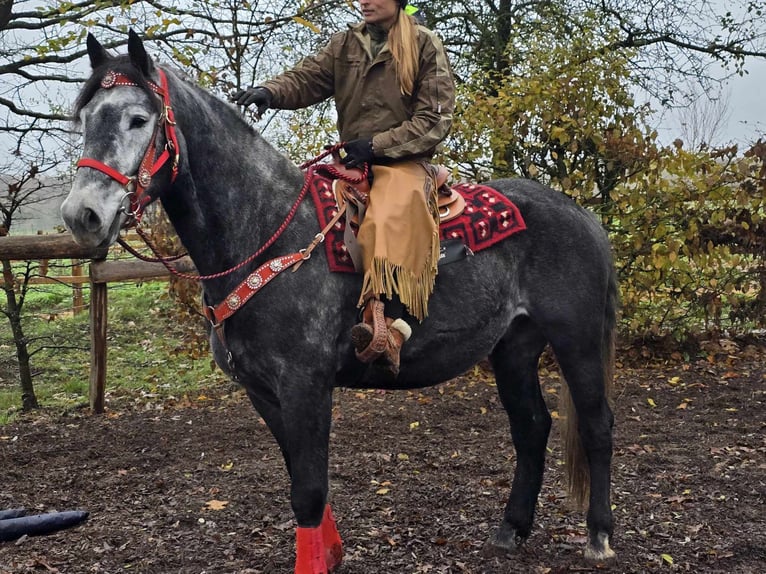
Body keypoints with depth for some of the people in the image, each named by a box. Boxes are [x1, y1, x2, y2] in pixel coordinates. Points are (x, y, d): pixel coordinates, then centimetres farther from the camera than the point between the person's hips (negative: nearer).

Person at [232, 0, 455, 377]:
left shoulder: (425, 45, 3)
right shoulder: (344, 45, 15)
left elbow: (434, 121, -3)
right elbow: (307, 79, 1)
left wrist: (377, 144, -13)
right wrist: (271, 92, -22)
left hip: (404, 163, -6)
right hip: (354, 164, 6)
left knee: (392, 216, -37)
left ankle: (389, 335, -55)